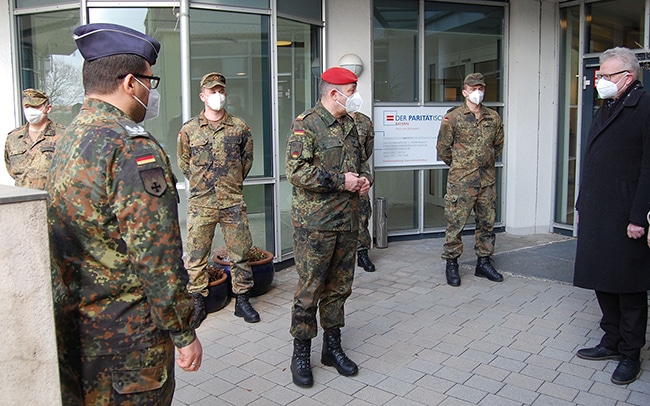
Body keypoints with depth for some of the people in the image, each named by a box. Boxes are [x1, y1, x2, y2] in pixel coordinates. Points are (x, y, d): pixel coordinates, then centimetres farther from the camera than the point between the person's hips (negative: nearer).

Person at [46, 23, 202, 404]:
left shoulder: (68, 140, 6)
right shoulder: (133, 149, -23)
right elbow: (158, 260, -25)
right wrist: (185, 333, -16)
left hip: (74, 326, 9)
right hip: (128, 333, -9)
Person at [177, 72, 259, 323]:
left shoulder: (239, 127, 4)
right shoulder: (189, 129, 3)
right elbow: (183, 162, 15)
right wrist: (201, 181, 11)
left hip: (233, 202, 0)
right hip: (200, 203, 0)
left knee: (240, 253, 6)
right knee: (196, 255, 5)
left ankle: (242, 300, 19)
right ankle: (197, 301, 19)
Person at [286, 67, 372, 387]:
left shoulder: (349, 124, 15)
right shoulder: (306, 124, -10)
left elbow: (360, 160, 28)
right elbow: (296, 171, -19)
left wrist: (364, 178, 5)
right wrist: (340, 181, -17)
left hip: (347, 221, 8)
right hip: (315, 223, -7)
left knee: (339, 287, 15)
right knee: (310, 289, 0)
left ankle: (332, 346, 29)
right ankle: (301, 353, 16)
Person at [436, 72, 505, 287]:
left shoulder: (493, 117, 9)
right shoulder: (453, 117, -4)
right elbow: (443, 148, 1)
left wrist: (486, 161, 16)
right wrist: (458, 165, 8)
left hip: (487, 179, 5)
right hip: (461, 181, -4)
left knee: (487, 222, 11)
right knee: (455, 222, -2)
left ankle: (484, 262, 24)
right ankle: (451, 264, 10)